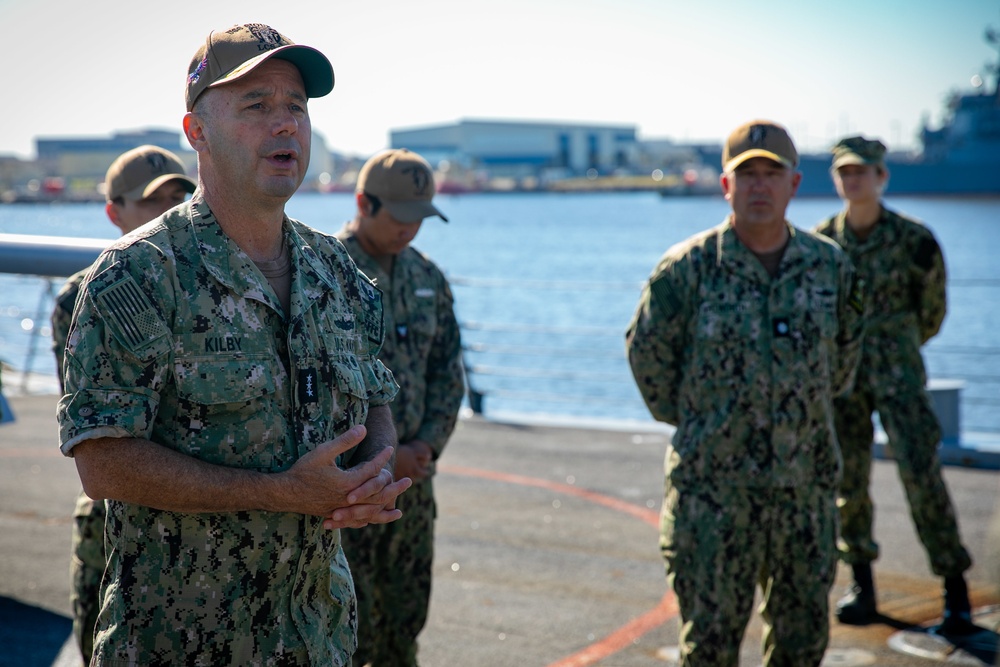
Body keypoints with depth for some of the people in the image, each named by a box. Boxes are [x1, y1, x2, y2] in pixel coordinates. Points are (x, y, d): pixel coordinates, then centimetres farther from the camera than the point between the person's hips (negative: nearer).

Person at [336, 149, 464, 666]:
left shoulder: (427, 278, 10)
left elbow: (448, 372, 13)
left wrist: (426, 445, -3)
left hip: (412, 476, 6)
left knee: (405, 618, 14)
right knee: (349, 625, -2)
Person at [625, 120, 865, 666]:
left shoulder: (829, 266, 2)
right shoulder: (687, 268, -8)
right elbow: (646, 350, 4)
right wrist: (688, 420, 7)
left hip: (806, 482, 4)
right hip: (713, 484, -3)